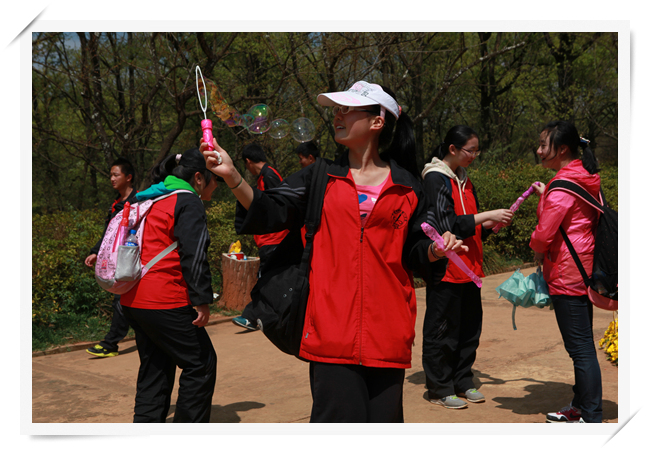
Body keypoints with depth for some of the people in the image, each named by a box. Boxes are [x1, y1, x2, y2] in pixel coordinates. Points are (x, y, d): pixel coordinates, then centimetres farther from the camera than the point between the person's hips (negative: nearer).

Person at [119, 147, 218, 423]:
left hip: (134, 301, 10)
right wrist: (202, 301, -15)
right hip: (165, 303, -9)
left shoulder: (150, 201, 21)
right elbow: (194, 256, -17)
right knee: (201, 364, 2)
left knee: (154, 368, 17)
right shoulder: (188, 202, -8)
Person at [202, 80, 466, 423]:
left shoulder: (406, 186, 10)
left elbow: (416, 253, 13)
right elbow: (270, 214, -1)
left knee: (383, 417, 7)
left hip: (386, 332, 1)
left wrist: (437, 250, -8)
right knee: (339, 417, -4)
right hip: (332, 328, -1)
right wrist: (232, 176, -15)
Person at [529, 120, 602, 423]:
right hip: (584, 270, 10)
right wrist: (544, 196, 16)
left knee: (580, 348, -4)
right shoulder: (585, 179, 13)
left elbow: (544, 233, -18)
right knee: (582, 345, 17)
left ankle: (591, 418, 4)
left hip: (566, 275, -10)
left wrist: (537, 251, -1)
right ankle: (581, 407, 29)